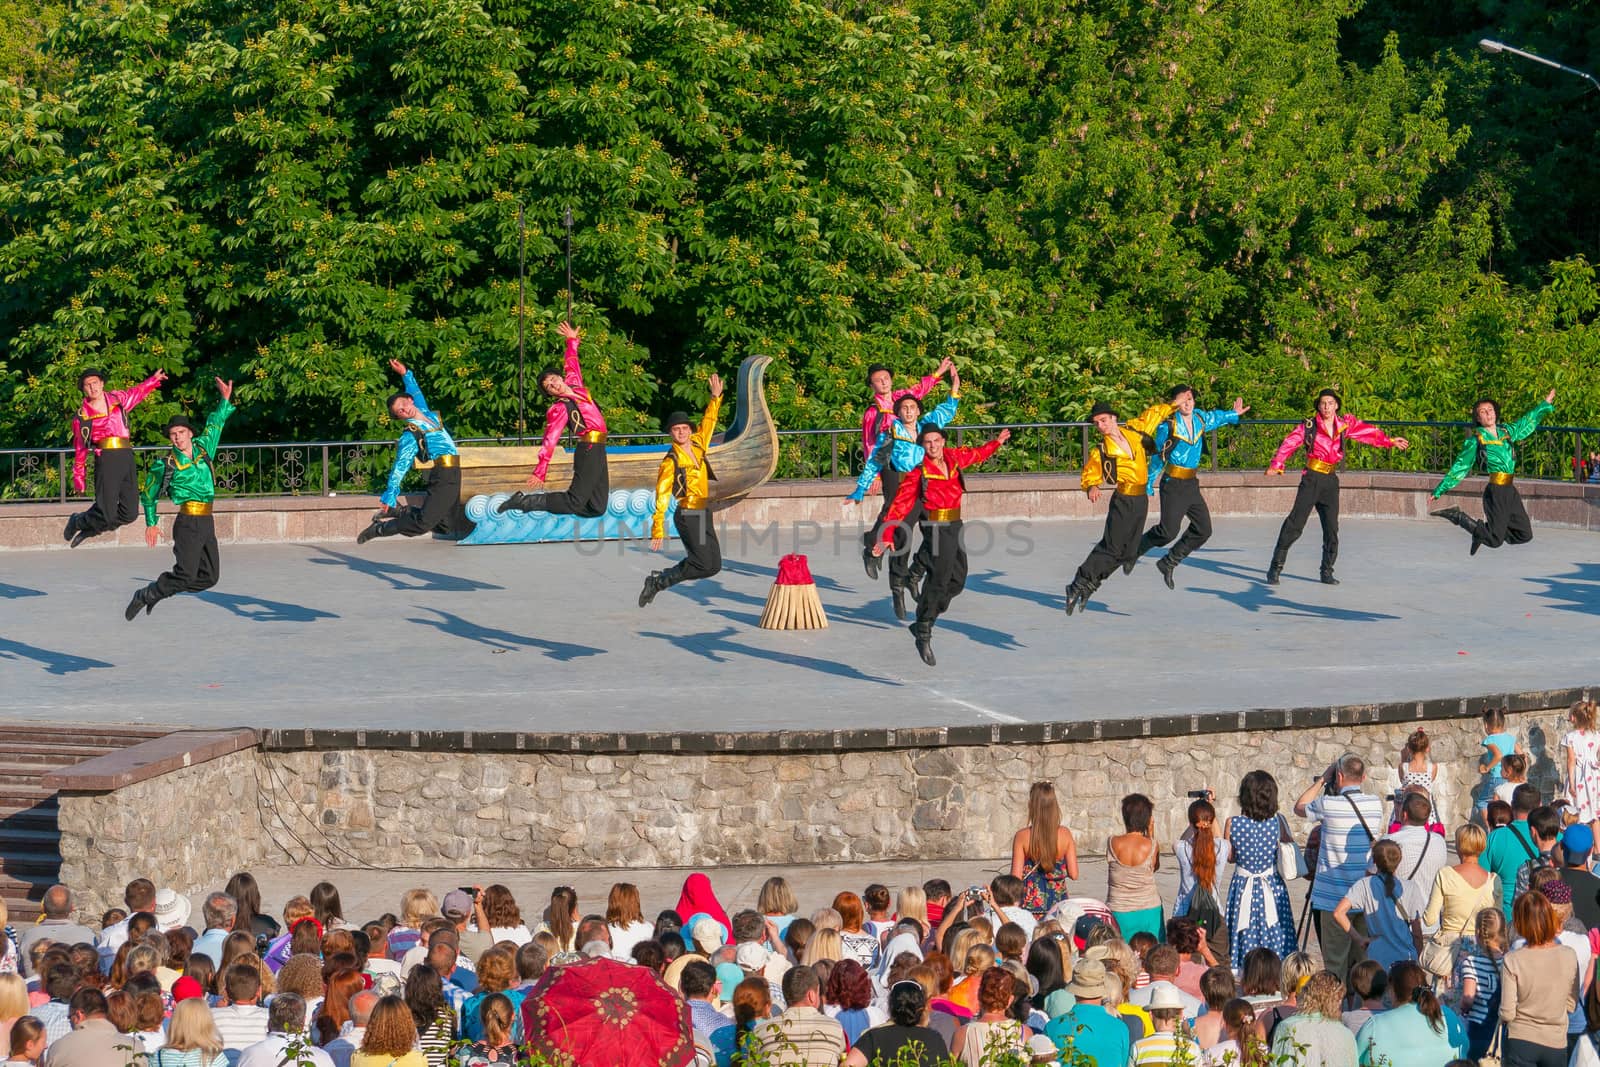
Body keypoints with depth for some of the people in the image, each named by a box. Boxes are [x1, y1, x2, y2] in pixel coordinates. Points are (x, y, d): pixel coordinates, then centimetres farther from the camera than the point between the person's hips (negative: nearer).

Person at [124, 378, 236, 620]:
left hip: (207, 523, 7)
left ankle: (158, 592, 22)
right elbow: (149, 494, 10)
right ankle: (144, 596, 2)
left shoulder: (202, 448, 8)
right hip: (188, 523, -7)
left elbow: (214, 425, 28)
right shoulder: (166, 465, -5)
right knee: (185, 574, -15)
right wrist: (151, 523, 14)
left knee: (209, 576, 8)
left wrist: (225, 401, 27)